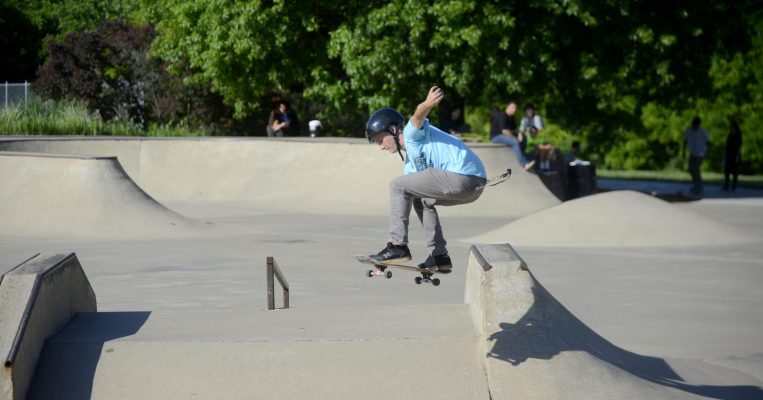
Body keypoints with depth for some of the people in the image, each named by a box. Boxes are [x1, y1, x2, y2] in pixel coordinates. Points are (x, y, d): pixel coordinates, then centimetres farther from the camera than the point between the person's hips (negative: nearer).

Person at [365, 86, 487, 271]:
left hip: (462, 175, -10)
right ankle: (439, 256, 25)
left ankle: (398, 246, -3)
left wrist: (427, 104, -45)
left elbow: (419, 115, -21)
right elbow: (405, 200, 29)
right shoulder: (410, 164, 28)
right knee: (421, 200, 32)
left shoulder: (412, 133, 3)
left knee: (397, 186, -2)